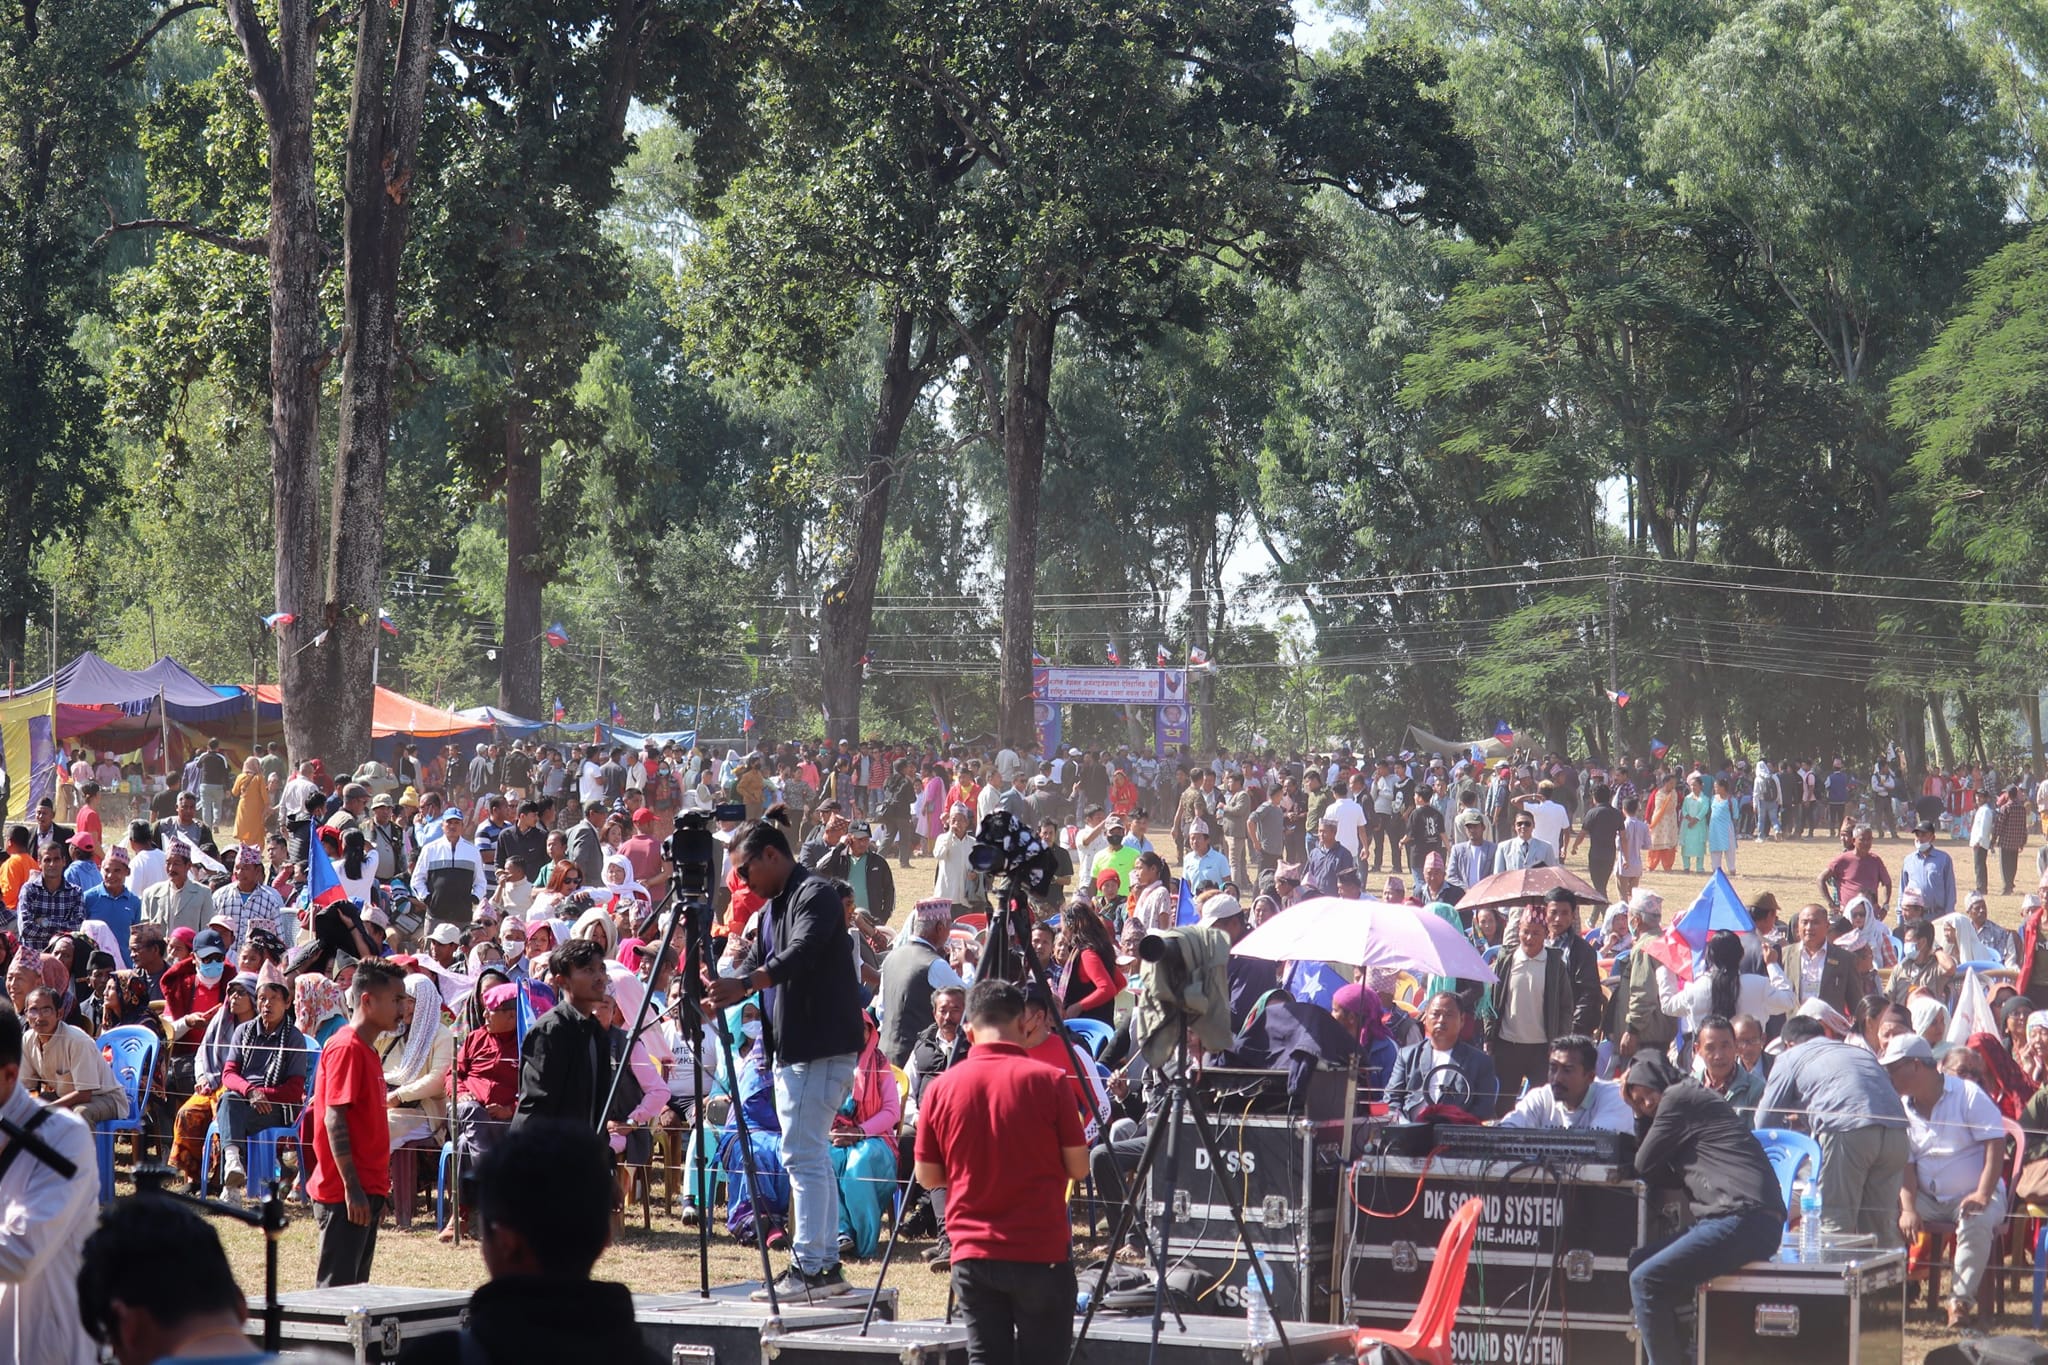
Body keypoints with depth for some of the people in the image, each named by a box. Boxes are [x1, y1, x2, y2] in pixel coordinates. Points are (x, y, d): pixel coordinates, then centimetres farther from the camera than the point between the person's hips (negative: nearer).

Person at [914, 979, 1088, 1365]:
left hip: (972, 1252, 2)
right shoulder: (1047, 1080, -8)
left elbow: (927, 1175, 7)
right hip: (1041, 1250, -2)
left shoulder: (941, 1088, -1)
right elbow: (1078, 1167, -3)